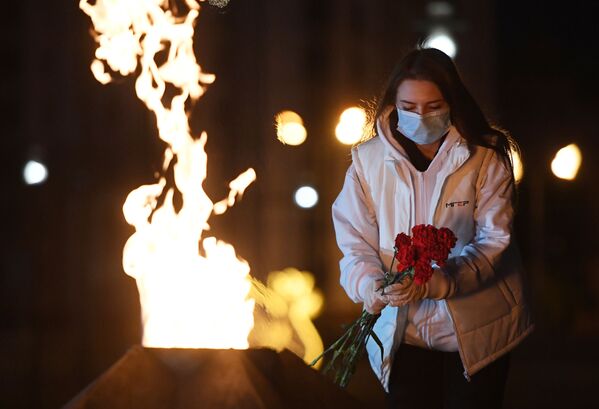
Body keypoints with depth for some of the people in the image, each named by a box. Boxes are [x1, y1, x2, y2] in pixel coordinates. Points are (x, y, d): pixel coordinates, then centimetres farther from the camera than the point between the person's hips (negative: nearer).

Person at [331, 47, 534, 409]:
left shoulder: (485, 158, -8)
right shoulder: (368, 160, -3)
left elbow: (494, 240, -14)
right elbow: (355, 241, -3)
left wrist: (435, 282, -30)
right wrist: (373, 287, -25)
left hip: (475, 332, -1)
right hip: (405, 331, 2)